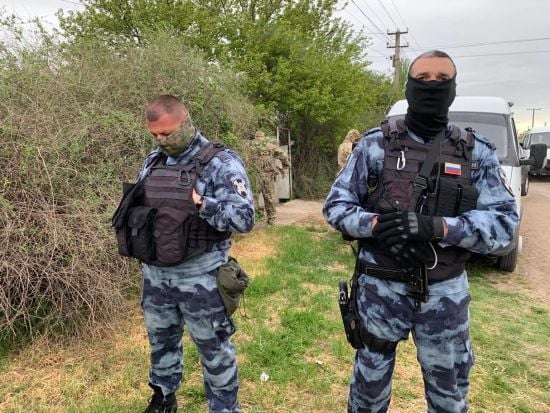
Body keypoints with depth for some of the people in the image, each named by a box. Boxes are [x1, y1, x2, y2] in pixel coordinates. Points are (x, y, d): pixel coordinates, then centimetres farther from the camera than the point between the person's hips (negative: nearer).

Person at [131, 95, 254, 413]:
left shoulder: (221, 162, -13)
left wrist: (199, 203, -26)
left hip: (199, 277, -6)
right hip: (155, 273, 6)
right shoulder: (152, 162, 7)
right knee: (161, 339, 24)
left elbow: (244, 217, -20)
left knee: (213, 347, 11)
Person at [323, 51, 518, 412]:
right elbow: (335, 206, -4)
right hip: (381, 287, -1)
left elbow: (504, 224, -8)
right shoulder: (375, 145, -4)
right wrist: (376, 224, -24)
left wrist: (436, 226, -24)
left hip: (446, 293, 2)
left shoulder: (478, 153, -2)